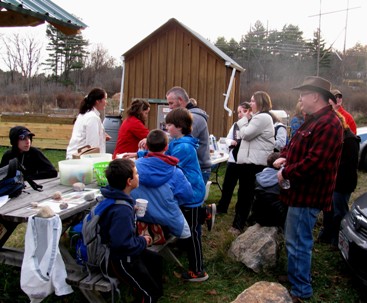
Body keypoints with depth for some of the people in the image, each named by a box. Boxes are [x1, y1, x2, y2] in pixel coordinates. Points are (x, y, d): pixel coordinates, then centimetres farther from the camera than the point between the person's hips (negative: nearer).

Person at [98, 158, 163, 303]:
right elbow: (122, 243, -37)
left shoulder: (116, 196, -3)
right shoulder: (122, 210, -34)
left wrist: (132, 211, 5)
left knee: (155, 259, 26)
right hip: (118, 260, -10)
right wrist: (143, 241, -21)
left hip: (122, 252, 10)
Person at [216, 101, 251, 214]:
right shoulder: (235, 125, 8)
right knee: (227, 185, 15)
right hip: (233, 159, 5)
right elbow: (227, 139, 14)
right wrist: (232, 142, -6)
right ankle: (221, 207, 30)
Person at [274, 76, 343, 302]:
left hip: (309, 193, -11)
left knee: (298, 243, -2)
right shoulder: (314, 120, 14)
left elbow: (314, 162, -28)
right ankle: (298, 278, 38)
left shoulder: (328, 124, -21)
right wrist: (284, 157, 4)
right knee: (297, 240, 22)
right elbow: (297, 146, 24)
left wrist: (286, 173, -18)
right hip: (303, 189, 11)